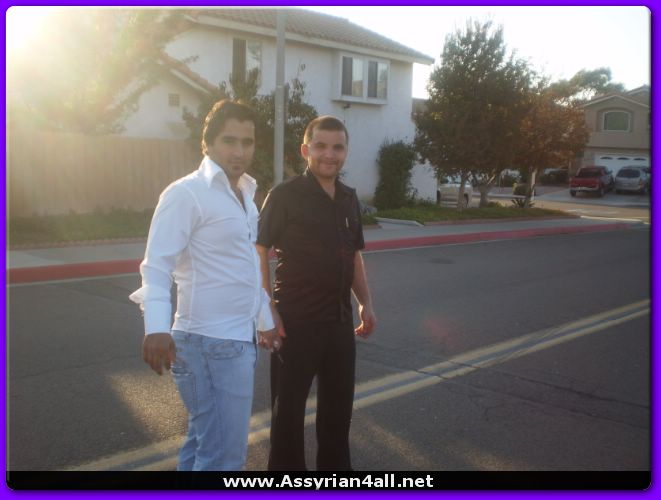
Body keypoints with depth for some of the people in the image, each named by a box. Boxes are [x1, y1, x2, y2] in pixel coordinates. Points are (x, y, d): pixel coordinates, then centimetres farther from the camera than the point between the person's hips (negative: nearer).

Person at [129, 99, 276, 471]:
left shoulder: (245, 194, 14)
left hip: (240, 338, 9)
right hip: (211, 342, -9)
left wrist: (265, 319, 25)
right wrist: (156, 329, -34)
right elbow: (157, 266, -21)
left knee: (205, 443, 20)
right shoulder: (186, 193, -13)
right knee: (225, 456, -4)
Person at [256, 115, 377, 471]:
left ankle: (335, 466, 37)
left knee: (339, 402, 18)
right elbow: (258, 252, -12)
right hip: (296, 320, -6)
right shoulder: (284, 196, -10)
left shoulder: (348, 199, 9)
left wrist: (365, 303, 10)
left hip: (339, 320, 6)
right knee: (289, 404, 8)